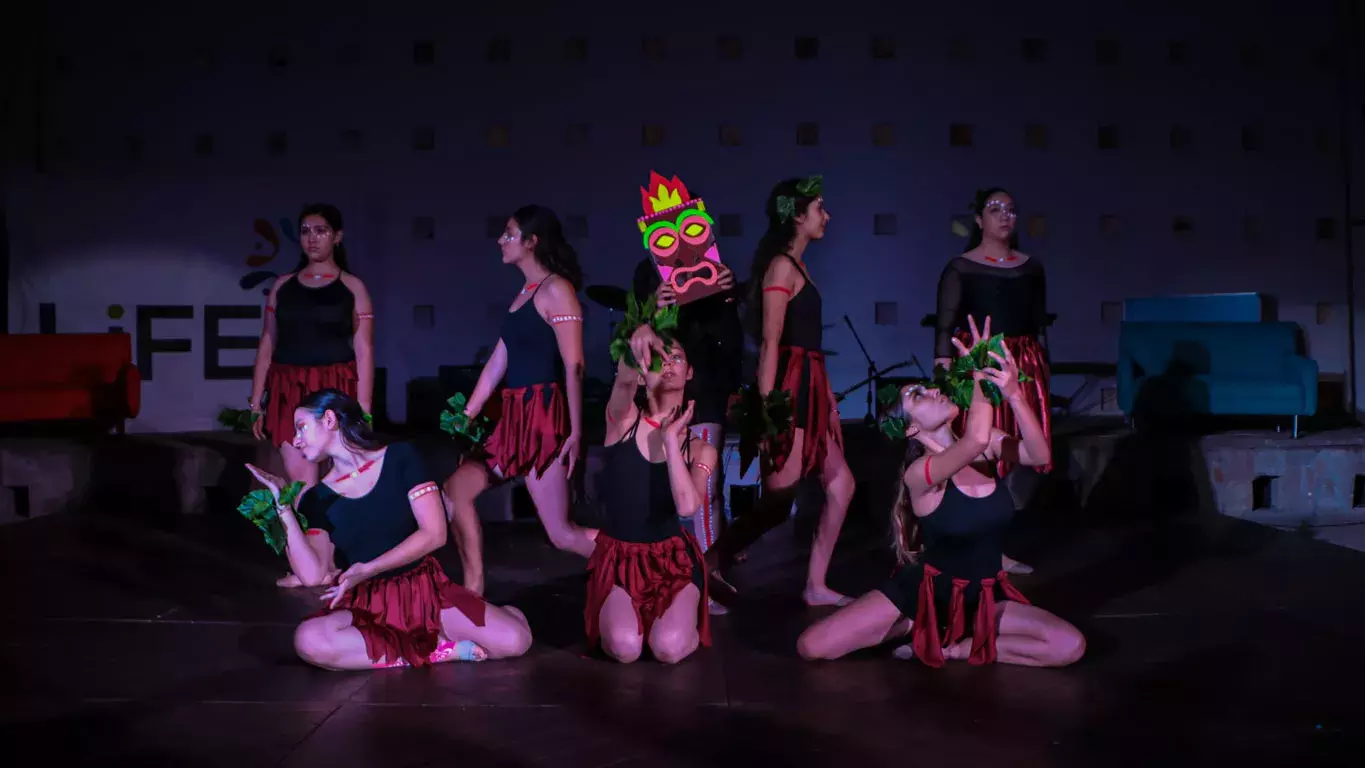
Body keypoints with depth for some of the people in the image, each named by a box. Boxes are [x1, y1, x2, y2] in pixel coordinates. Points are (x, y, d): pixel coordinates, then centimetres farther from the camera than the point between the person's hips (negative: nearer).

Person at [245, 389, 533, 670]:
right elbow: (313, 575, -12)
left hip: (425, 590, -1)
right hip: (367, 604, 2)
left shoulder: (400, 458, -3)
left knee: (515, 639, -24)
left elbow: (434, 534, -9)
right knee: (308, 641, -34)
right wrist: (283, 505, -12)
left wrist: (367, 570, -14)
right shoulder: (316, 499, 2)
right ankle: (441, 650, -21)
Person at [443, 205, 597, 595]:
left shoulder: (556, 289, -10)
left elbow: (574, 366, -16)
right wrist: (466, 416, 15)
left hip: (542, 415, -9)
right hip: (512, 416, 9)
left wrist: (576, 432, -21)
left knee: (562, 532, -8)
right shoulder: (524, 293, 17)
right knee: (454, 488, 5)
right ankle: (473, 589, 12)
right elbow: (498, 361, 16)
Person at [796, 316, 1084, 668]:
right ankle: (914, 627, 7)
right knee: (812, 646, -18)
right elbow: (976, 440, -42)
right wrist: (979, 375, -31)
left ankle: (954, 648, -4)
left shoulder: (989, 444, -5)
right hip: (926, 590, -4)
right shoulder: (919, 472, -23)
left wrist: (1014, 394, -38)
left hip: (986, 595, 4)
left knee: (1071, 646, -21)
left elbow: (1040, 456, -25)